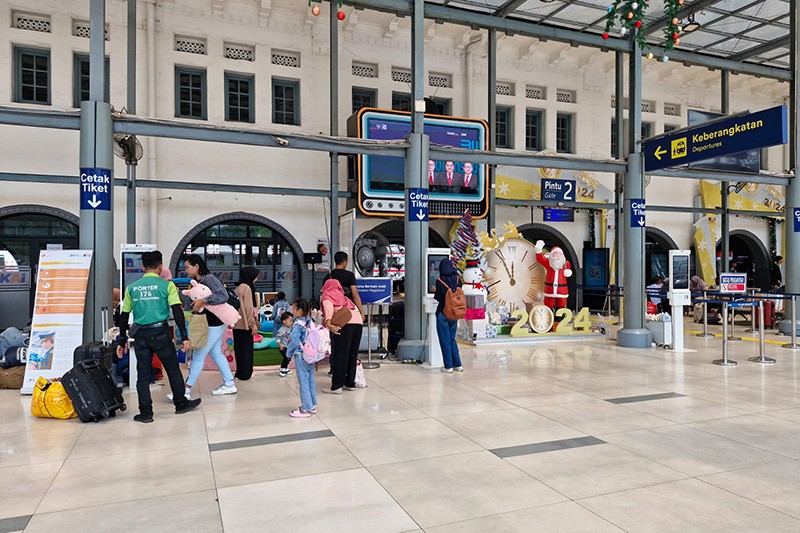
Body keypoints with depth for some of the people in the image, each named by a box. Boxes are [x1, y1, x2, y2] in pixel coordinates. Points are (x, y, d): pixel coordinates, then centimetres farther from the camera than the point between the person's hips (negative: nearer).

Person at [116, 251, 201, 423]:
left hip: (140, 334, 3)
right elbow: (177, 311, -10)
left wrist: (122, 341, 17)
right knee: (173, 369, 12)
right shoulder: (166, 285, -3)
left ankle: (145, 413, 12)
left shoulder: (132, 287, 7)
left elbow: (124, 315, 10)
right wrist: (184, 336, -10)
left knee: (143, 374, 9)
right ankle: (181, 403, 23)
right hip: (160, 332, -3)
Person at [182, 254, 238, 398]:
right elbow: (191, 306, 9)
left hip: (214, 324, -9)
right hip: (211, 324, 9)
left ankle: (186, 391, 4)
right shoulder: (197, 283, 10)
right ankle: (229, 385, 24)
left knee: (198, 356, -3)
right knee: (216, 353, 15)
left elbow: (223, 296, -30)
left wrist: (202, 301, -32)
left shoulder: (209, 278, -17)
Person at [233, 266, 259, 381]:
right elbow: (248, 308, -18)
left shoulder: (238, 288, 13)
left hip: (237, 324, 9)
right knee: (246, 349, 1)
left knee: (240, 349, 14)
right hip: (245, 324, -9)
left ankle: (240, 372, 22)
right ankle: (245, 374, 8)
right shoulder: (247, 287, -15)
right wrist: (253, 324, -14)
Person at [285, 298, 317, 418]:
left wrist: (289, 352, -6)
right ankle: (312, 406, 22)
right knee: (310, 382, 14)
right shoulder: (310, 322, 7)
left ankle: (306, 409, 4)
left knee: (303, 383, -1)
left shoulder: (298, 324, -16)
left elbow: (294, 340, -23)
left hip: (300, 356, -8)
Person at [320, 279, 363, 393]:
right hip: (358, 321, 6)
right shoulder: (343, 296, 35)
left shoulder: (327, 296, 14)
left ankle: (336, 386, -1)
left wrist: (328, 322, -20)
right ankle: (350, 383, 21)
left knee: (340, 355, -2)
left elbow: (329, 307, -7)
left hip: (345, 323, -6)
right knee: (353, 354, 15)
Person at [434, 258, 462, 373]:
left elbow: (438, 298, -13)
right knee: (452, 339, 17)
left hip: (443, 313, -5)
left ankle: (448, 366, 8)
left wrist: (435, 292, 7)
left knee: (445, 340, 4)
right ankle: (457, 365, 17)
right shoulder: (457, 279, -1)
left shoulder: (440, 281, -14)